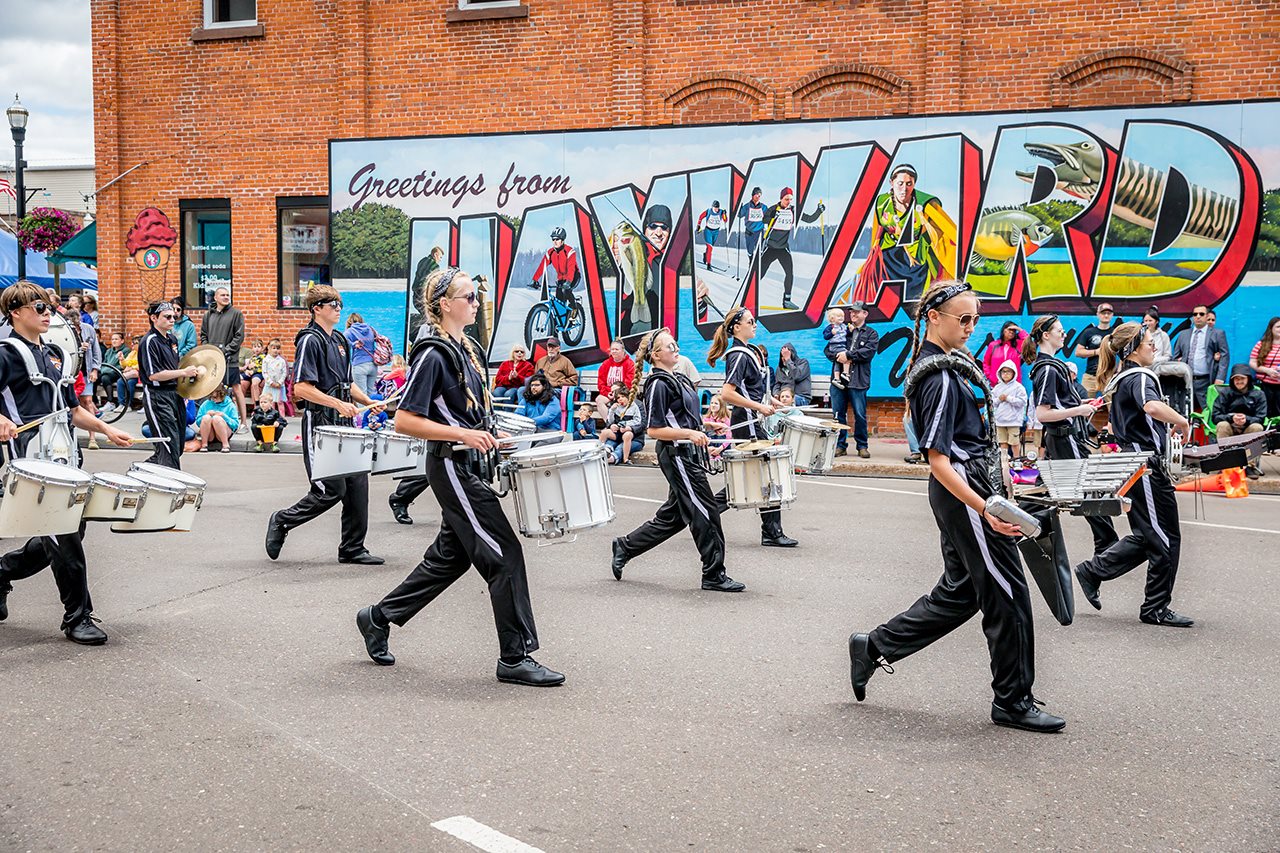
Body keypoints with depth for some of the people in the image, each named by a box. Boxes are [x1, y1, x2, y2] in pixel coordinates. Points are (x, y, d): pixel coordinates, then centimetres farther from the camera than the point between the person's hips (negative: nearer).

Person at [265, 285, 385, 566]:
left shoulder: (340, 341, 16)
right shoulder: (310, 341, -11)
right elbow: (301, 388, -19)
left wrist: (368, 401, 8)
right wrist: (338, 404, -23)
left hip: (344, 424, 8)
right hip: (320, 424, -8)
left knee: (357, 485, 4)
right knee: (331, 491, -7)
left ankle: (353, 548, 13)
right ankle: (281, 521, 13)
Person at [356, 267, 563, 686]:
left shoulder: (467, 349, 13)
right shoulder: (432, 354, -16)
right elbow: (405, 421, -19)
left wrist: (488, 433, 12)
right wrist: (464, 435, -24)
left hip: (471, 464, 10)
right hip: (452, 467, -10)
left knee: (450, 556, 16)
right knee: (504, 554, -8)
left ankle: (379, 617, 31)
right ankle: (515, 657, 0)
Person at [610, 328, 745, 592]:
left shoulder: (676, 379, 14)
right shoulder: (658, 385, -15)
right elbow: (655, 430, -18)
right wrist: (690, 434, -25)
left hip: (686, 454, 10)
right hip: (676, 455, -10)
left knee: (673, 516, 15)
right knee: (706, 512, -6)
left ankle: (625, 547, 26)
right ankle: (714, 575, 3)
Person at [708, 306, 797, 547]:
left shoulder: (749, 351, 13)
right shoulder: (738, 355, -16)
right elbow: (727, 394, -24)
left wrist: (769, 398, 15)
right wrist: (760, 407, -22)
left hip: (752, 422, 10)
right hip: (747, 423, -10)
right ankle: (772, 532, 3)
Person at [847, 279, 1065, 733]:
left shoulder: (932, 366, 10)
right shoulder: (941, 379, -20)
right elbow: (938, 461, -23)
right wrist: (985, 511, -29)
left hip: (960, 491, 10)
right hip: (963, 491, -10)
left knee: (959, 591, 17)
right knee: (1007, 594, 0)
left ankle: (874, 648, 23)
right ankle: (1013, 702, 12)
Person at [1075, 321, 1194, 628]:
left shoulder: (1120, 379, 14)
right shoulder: (1140, 378, -15)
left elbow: (1119, 423, 29)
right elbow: (1152, 407, -38)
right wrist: (1182, 422, -23)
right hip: (1147, 467, -10)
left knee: (1146, 536, 16)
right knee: (1167, 537, 0)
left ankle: (1091, 571, 16)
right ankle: (1156, 608, 8)